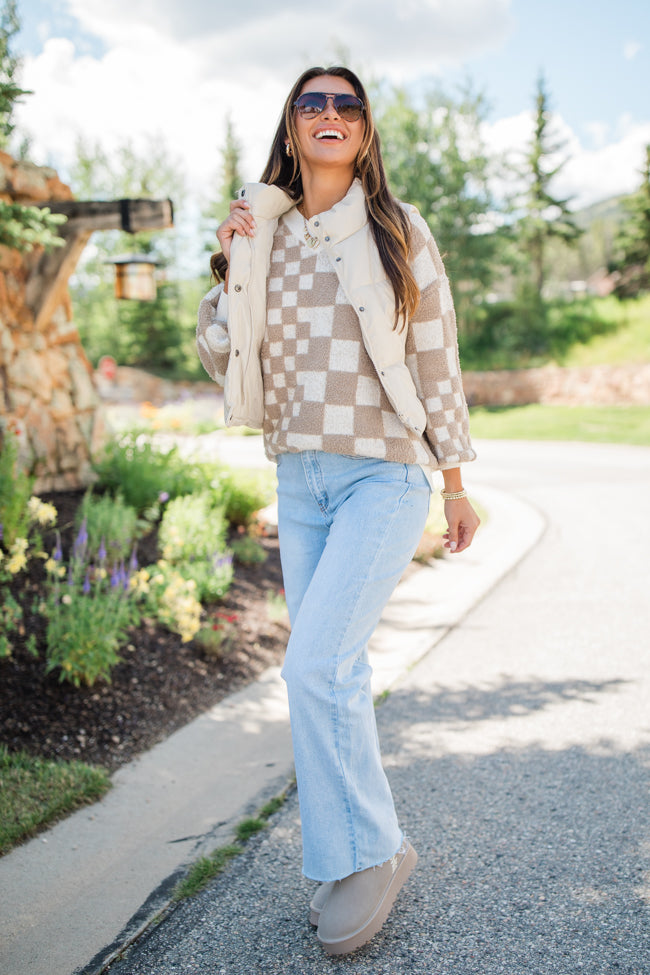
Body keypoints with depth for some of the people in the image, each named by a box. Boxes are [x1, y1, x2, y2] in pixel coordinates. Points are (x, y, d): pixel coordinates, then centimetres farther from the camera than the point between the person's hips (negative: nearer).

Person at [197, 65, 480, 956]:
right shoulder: (264, 232, 9)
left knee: (316, 665, -15)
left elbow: (435, 359, 1)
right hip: (298, 479, 5)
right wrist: (236, 264, -6)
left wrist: (457, 483, 2)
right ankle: (367, 852, 24)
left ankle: (368, 850, 6)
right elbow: (219, 352, 9)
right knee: (333, 672, 9)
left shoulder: (398, 231, 0)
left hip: (384, 474, -4)